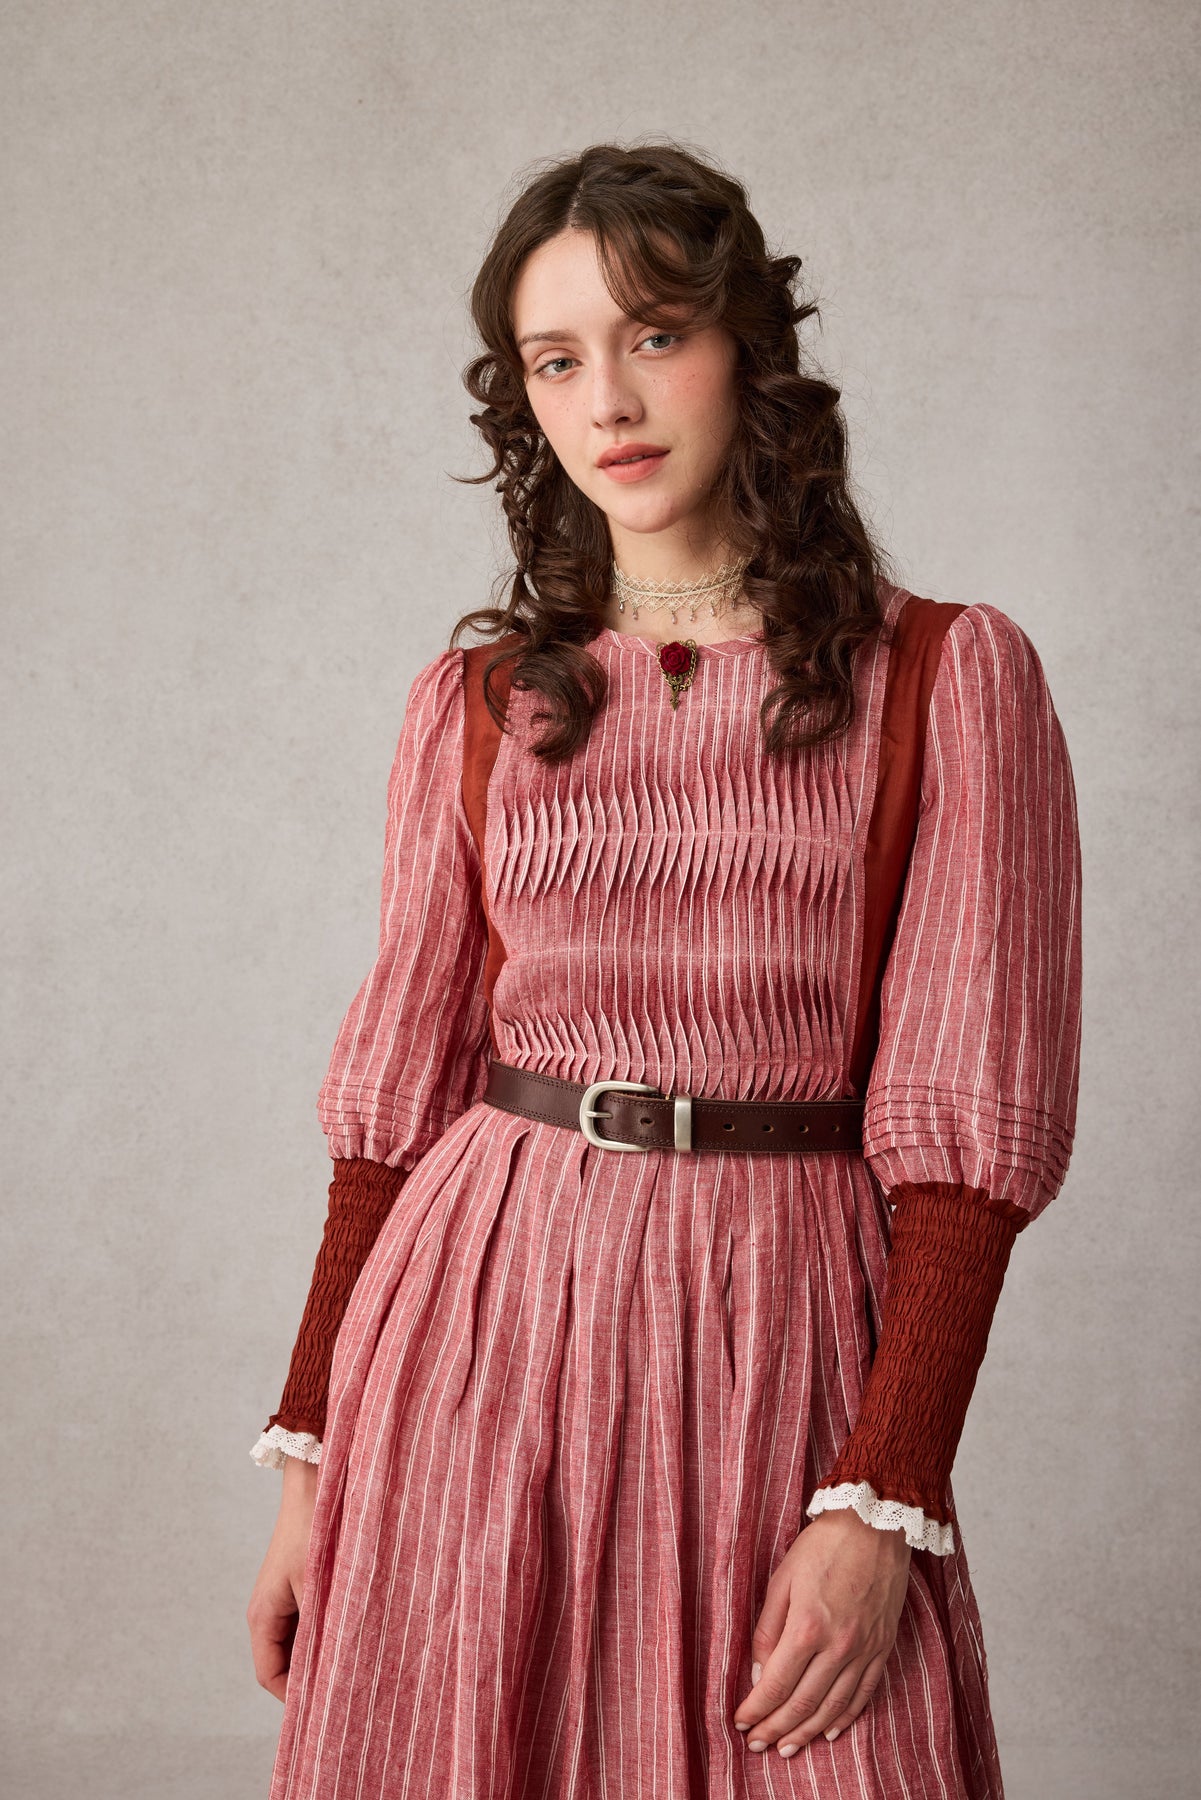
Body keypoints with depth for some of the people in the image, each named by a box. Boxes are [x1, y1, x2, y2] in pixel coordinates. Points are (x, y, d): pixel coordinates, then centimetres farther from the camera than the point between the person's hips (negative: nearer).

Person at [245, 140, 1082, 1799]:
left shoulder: (951, 679, -2)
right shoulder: (478, 701, 7)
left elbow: (967, 1119, -6)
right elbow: (401, 1090, 8)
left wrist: (884, 1503, -13)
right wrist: (308, 1448, 6)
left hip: (781, 1343, -2)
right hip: (480, 1314, 2)